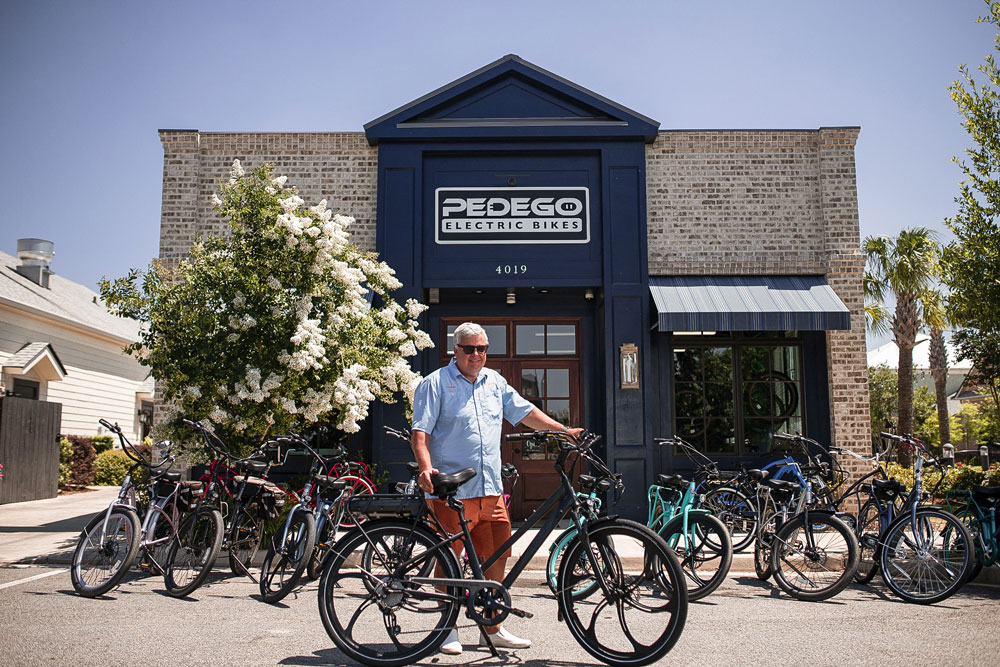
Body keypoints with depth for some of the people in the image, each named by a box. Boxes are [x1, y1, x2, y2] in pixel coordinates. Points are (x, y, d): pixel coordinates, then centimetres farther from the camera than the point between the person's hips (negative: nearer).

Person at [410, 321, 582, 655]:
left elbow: (524, 412, 23)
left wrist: (563, 430, 16)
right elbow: (420, 431, -9)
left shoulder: (495, 382, 16)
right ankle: (447, 628, 19)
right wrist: (426, 467, -24)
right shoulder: (435, 383, -2)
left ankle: (492, 628, 21)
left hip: (490, 489, 6)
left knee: (497, 557, 8)